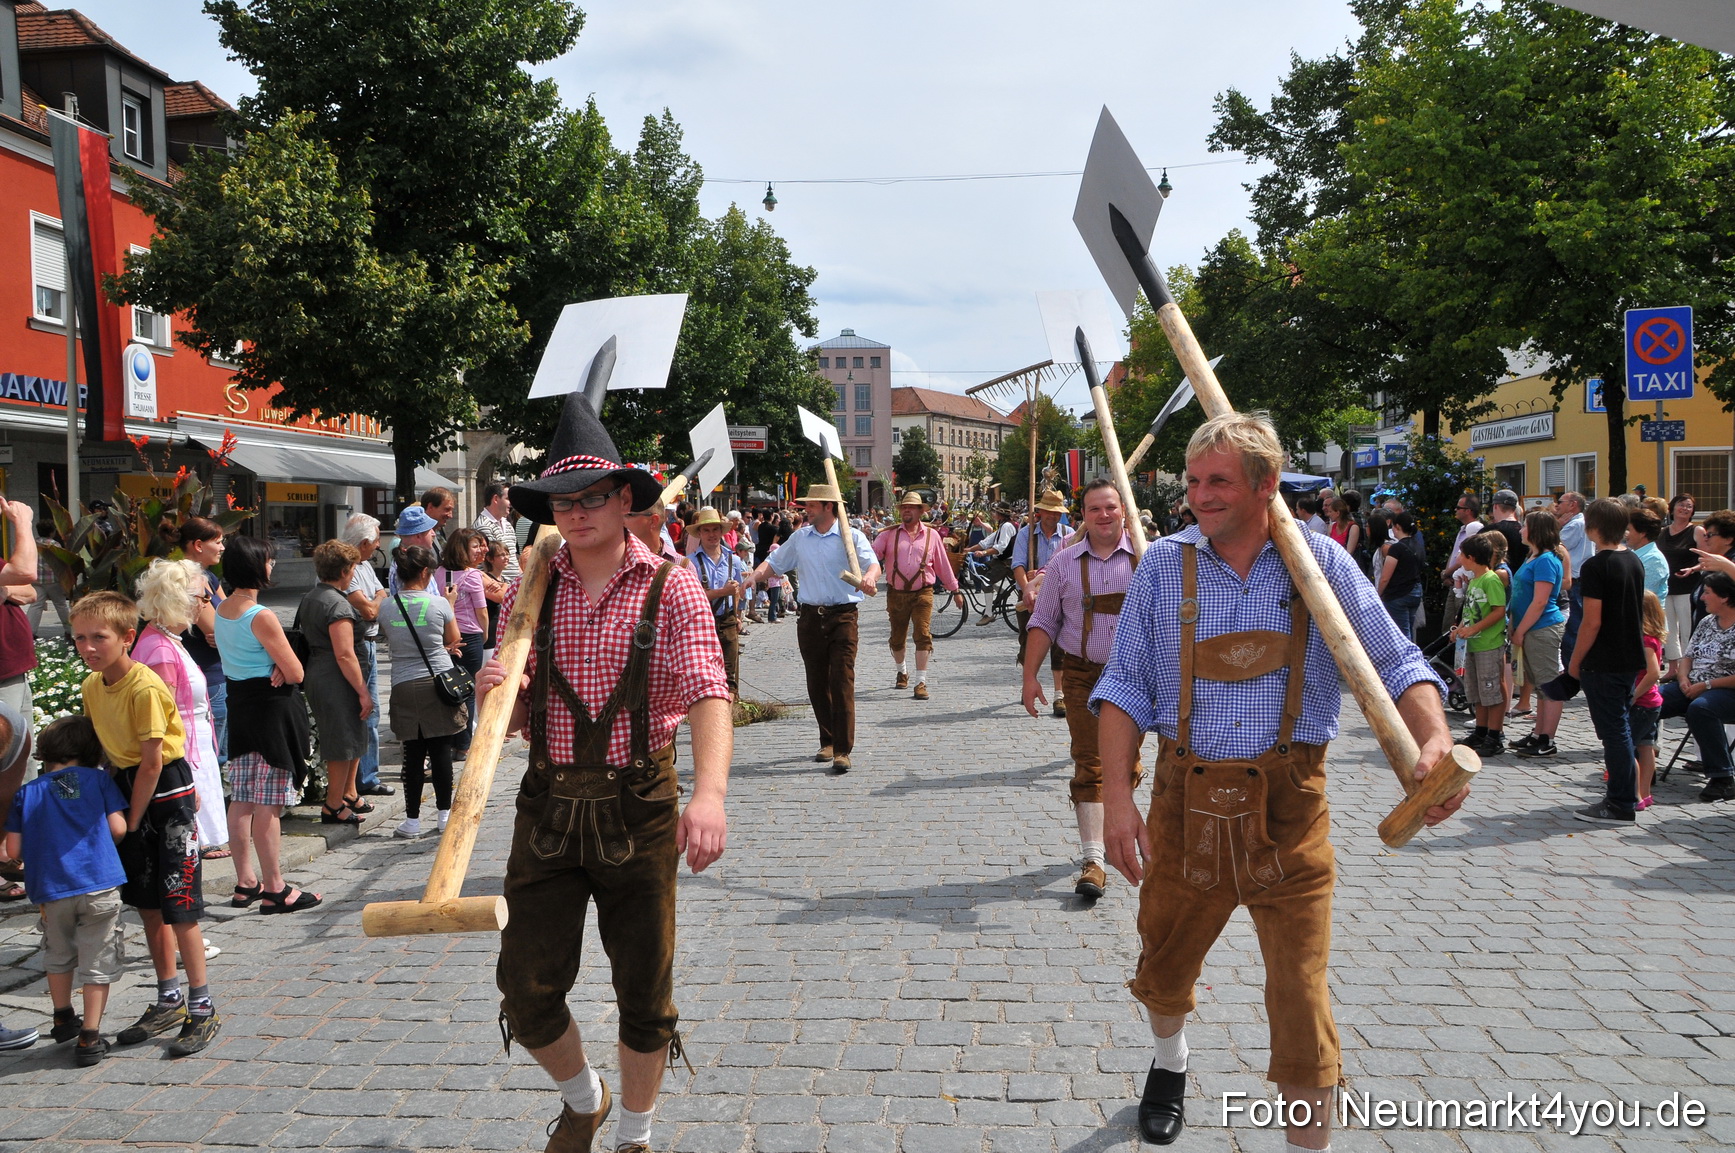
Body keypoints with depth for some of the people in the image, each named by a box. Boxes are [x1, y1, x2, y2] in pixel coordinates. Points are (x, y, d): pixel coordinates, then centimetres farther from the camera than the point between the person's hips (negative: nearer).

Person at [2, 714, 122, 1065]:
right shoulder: (98, 779, 2)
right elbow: (118, 827, -4)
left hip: (51, 889, 3)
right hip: (100, 884, -2)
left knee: (58, 956, 26)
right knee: (97, 963, 6)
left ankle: (63, 1019, 41)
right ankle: (89, 1038, 7)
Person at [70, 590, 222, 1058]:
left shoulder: (145, 688, -22)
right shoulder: (92, 685, 3)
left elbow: (151, 763, -19)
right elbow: (106, 748, 12)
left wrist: (131, 822, -12)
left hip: (167, 791, -8)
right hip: (128, 785, 8)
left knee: (178, 905, -6)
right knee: (147, 904, 14)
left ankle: (202, 1009, 4)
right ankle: (169, 1001, 27)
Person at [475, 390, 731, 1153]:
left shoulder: (670, 588, -7)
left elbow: (707, 695, -20)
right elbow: (517, 717, 9)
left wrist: (710, 792, -38)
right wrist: (495, 694, -16)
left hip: (639, 810, -2)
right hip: (548, 807, 3)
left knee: (644, 994, 10)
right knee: (527, 991, 5)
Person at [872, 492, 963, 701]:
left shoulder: (931, 535, 6)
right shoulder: (889, 534, 5)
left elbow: (943, 565, 12)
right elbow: (872, 554, -6)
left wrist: (955, 590, 15)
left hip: (922, 593, -1)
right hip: (896, 594, 1)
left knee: (923, 635, -12)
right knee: (897, 638, 13)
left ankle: (921, 683, -10)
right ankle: (902, 671, 40)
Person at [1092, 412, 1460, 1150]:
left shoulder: (1320, 564, -3)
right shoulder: (1164, 567, -1)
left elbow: (1397, 666, 0)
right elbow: (1125, 688, 0)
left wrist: (1436, 739, -19)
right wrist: (1117, 796, -10)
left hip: (1287, 806, -2)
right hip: (1186, 800, 2)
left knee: (1300, 995, -3)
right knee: (1164, 965, 20)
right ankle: (1170, 1064, 53)